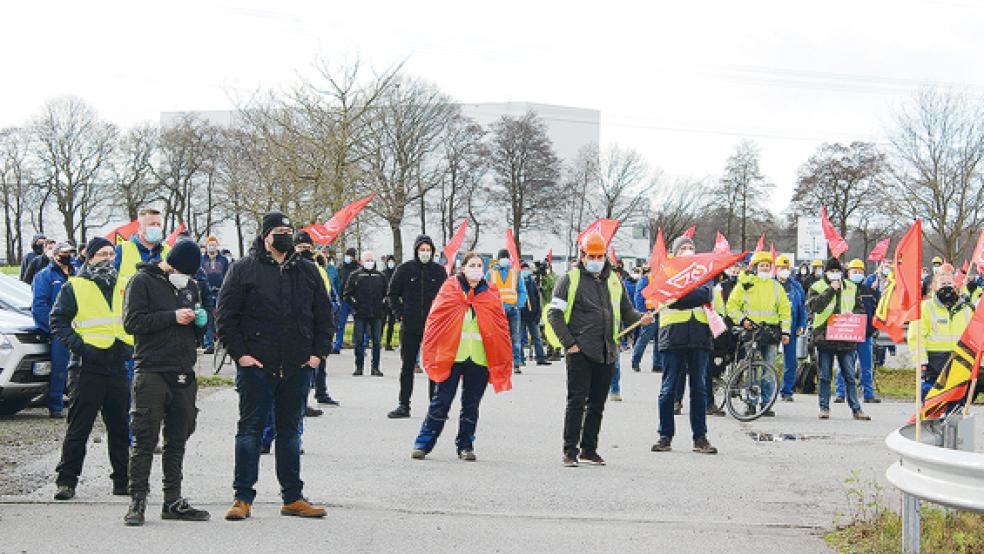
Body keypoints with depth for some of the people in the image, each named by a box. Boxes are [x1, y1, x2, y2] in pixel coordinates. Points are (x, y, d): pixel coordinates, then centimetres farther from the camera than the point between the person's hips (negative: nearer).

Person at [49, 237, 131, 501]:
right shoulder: (74, 287, 1)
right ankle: (66, 481, 2)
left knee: (120, 427, 9)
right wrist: (80, 346, -14)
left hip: (118, 368, 5)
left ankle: (122, 480, 18)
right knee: (79, 427, -4)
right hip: (87, 368, -5)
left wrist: (129, 345, 8)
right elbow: (58, 322, -3)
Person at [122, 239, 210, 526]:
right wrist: (172, 317, -16)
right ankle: (137, 502, -3)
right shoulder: (142, 281, -2)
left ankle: (173, 501, 15)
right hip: (152, 372, -6)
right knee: (145, 440, -6)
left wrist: (200, 322, 1)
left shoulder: (190, 285, 18)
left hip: (184, 374, 6)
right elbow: (132, 322, -12)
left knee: (177, 440, 9)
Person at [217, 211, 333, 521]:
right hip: (256, 367, -4)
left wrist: (318, 353, 6)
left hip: (298, 368, 4)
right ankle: (243, 498, 5)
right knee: (250, 429, -1)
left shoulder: (307, 271, 12)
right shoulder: (244, 269, -1)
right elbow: (226, 315, -2)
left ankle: (292, 498, 17)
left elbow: (324, 315, 16)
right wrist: (239, 353, -9)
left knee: (290, 432, 11)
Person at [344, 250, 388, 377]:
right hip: (360, 314, -1)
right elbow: (347, 294, 7)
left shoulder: (381, 276, 11)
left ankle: (375, 367, 7)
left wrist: (383, 307, 4)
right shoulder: (355, 276, 6)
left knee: (376, 341, 2)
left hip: (376, 314, 1)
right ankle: (359, 367, 6)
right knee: (359, 341, 0)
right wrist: (354, 304, -5)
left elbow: (387, 294, 16)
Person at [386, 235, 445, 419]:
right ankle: (404, 405, 11)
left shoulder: (439, 271, 4)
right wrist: (400, 314, -3)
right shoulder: (404, 269, 1)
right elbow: (392, 295, 8)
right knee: (407, 367, 6)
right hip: (410, 327, 0)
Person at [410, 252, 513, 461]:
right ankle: (423, 444, 7)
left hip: (479, 358, 2)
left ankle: (465, 446, 19)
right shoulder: (450, 288, 3)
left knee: (471, 405, 8)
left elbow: (501, 327, 10)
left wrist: (503, 360, 3)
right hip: (451, 356, -2)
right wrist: (431, 353, -6)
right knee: (441, 402, -1)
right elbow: (435, 319, 1)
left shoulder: (490, 295, 10)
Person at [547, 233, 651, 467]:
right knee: (577, 401, -6)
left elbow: (626, 310, 23)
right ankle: (570, 451, -2)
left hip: (607, 352, 5)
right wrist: (569, 342, -10)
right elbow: (554, 314, -3)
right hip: (580, 351, -5)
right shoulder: (570, 280, 0)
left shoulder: (614, 281, 15)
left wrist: (640, 318, 1)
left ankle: (589, 449, 19)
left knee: (597, 404, 10)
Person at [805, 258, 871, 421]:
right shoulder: (817, 287, 1)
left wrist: (852, 313, -7)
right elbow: (813, 306, -16)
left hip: (846, 339, 2)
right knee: (825, 376, 5)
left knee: (850, 376, 3)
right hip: (824, 338, -2)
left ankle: (856, 409, 6)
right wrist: (831, 290, -17)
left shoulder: (851, 288, 11)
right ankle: (824, 408, 14)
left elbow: (861, 309, 16)